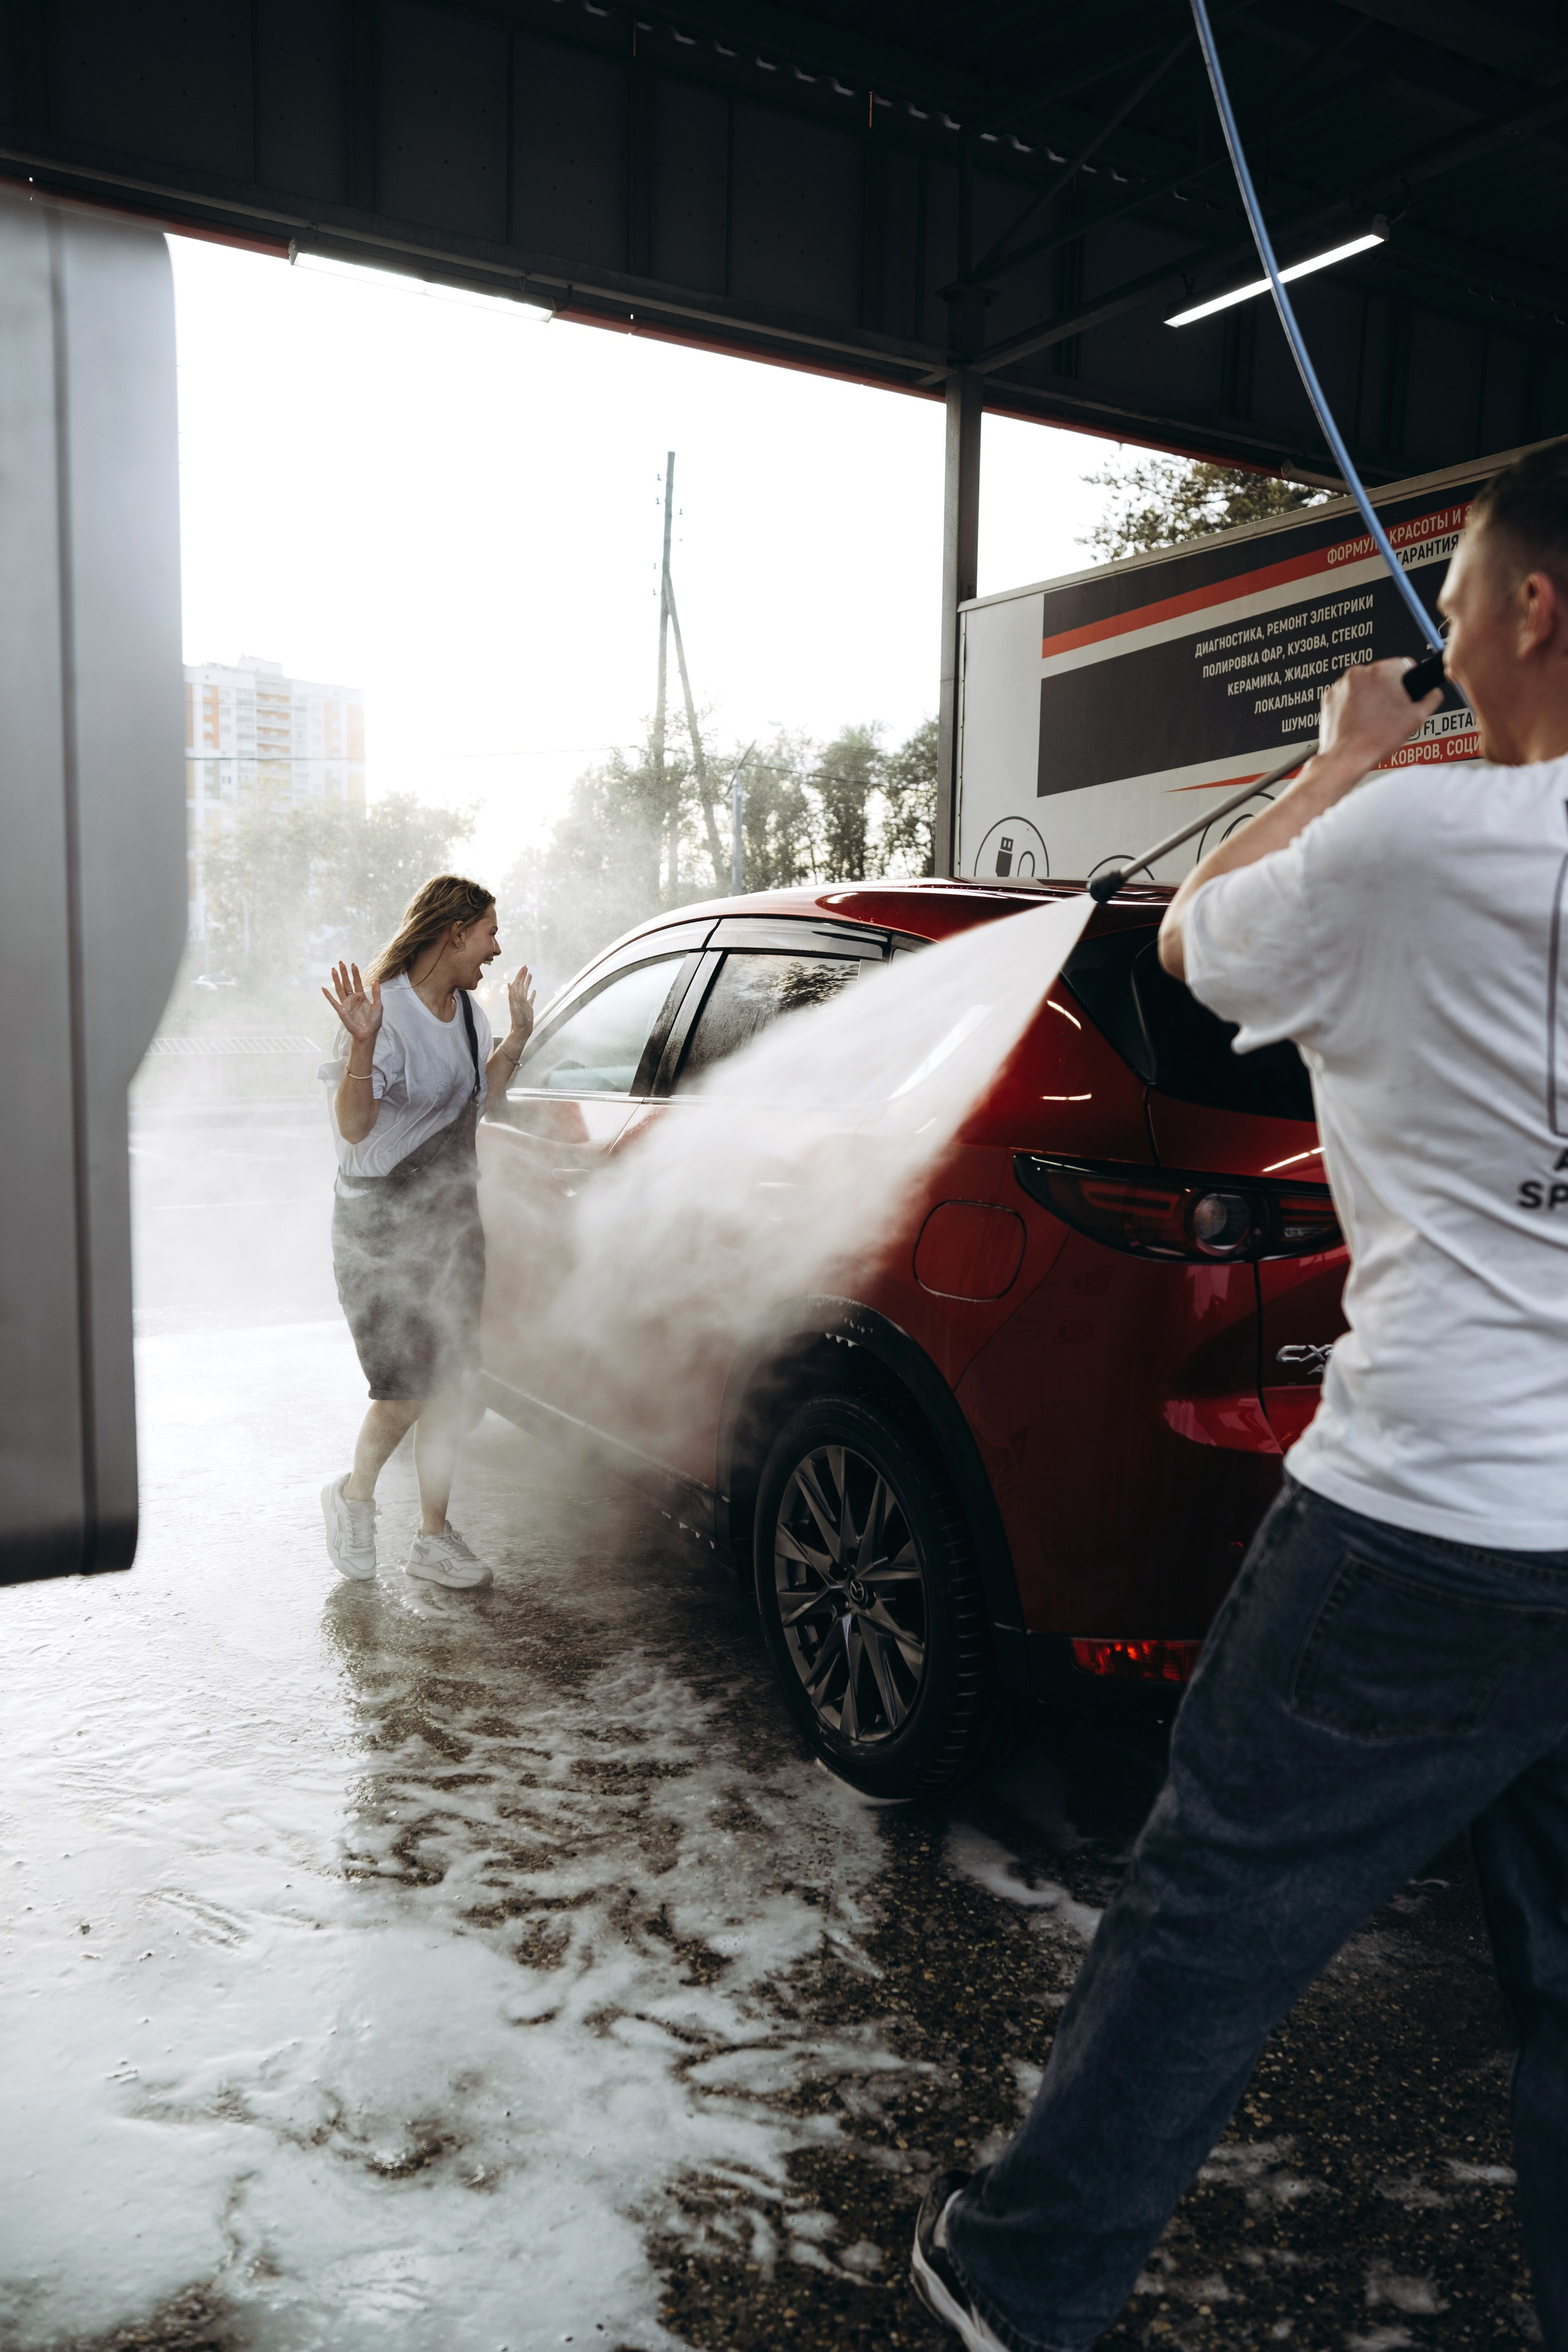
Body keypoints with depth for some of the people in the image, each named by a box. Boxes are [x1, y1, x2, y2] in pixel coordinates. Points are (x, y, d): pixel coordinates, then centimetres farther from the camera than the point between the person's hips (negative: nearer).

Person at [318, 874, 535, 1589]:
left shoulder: (465, 1009, 8)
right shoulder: (386, 1009, -17)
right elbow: (353, 1127, -23)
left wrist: (517, 1035, 14)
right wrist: (362, 1043, -36)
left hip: (454, 1209, 7)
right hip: (382, 1221, -7)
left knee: (449, 1381, 7)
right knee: (406, 1386, -7)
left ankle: (434, 1535, 18)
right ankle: (354, 1493, 22)